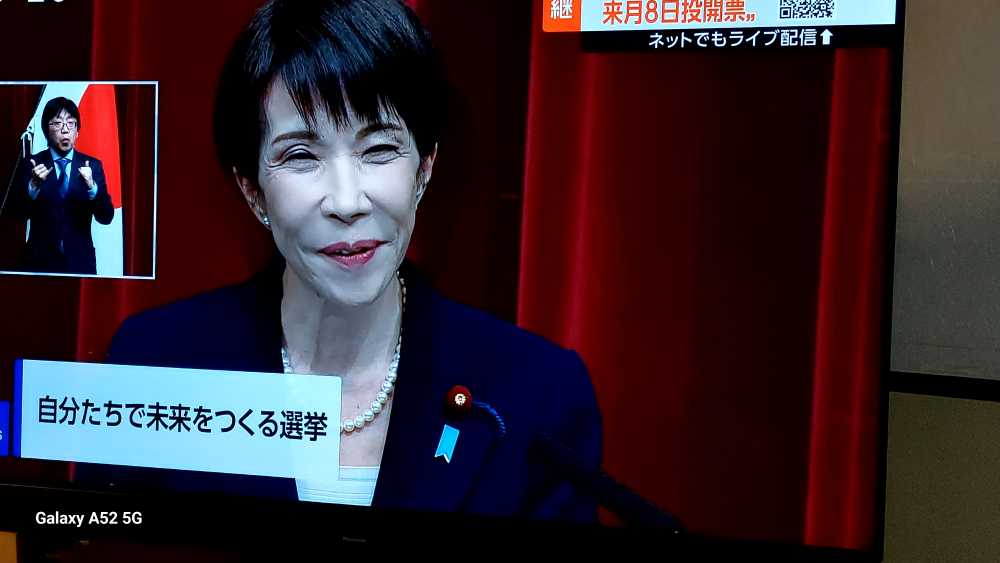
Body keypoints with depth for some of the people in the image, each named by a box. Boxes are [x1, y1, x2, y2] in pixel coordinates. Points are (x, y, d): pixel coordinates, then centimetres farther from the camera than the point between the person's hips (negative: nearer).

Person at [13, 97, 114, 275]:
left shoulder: (92, 165, 0)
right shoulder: (31, 165, -1)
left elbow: (106, 217, -7)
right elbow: (19, 214, -7)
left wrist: (91, 187, -25)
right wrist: (33, 186, -24)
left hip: (80, 262, 1)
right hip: (40, 261, 0)